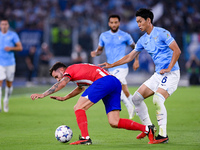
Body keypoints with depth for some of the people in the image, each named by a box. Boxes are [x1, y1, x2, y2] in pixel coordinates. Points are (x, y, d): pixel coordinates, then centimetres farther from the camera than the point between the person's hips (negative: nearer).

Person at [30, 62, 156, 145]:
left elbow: (61, 84, -11)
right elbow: (80, 88, 50)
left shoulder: (70, 69, 7)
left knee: (78, 108, -6)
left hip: (104, 81, -9)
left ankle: (85, 138, -17)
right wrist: (64, 98, 44)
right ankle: (147, 129, -3)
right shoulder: (77, 72, 32)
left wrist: (43, 95, -12)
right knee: (114, 123, 3)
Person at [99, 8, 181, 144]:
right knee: (137, 98, 6)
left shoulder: (161, 33, -11)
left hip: (171, 73, -9)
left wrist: (169, 68, -18)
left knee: (157, 100, -28)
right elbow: (130, 57, 19)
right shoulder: (143, 40, 12)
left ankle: (163, 135, -21)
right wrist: (111, 65, 14)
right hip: (158, 74, 9)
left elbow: (177, 51, -15)